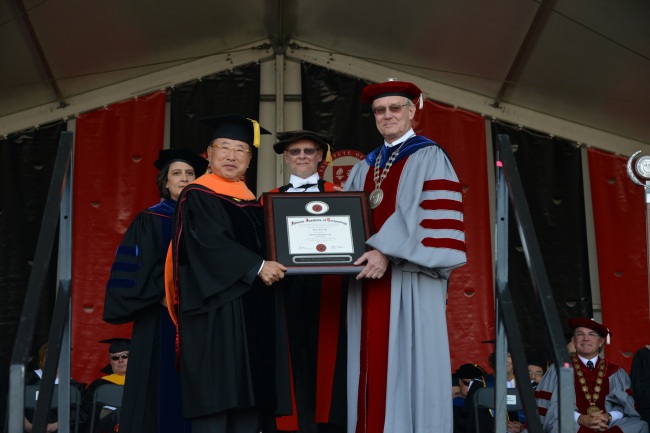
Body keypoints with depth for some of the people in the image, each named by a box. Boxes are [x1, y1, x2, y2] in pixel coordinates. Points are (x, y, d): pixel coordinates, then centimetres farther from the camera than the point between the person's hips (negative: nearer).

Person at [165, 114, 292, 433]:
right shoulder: (197, 196, -1)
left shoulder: (253, 203, 20)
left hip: (253, 311, 7)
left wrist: (276, 267, 0)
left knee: (248, 393, 4)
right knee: (216, 393, -11)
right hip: (217, 308, -7)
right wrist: (257, 266, -19)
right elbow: (211, 243, -14)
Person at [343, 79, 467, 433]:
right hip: (367, 276, 6)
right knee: (371, 367, 4)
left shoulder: (429, 158, 2)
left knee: (406, 364, -6)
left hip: (408, 279, -6)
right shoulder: (363, 168, 21)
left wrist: (387, 253, -21)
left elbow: (433, 216, -11)